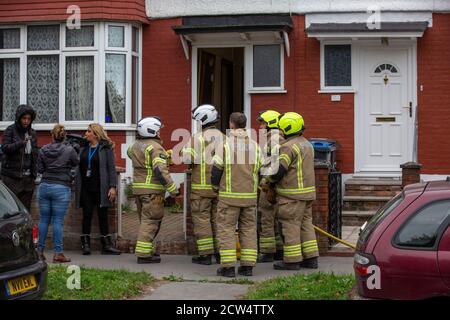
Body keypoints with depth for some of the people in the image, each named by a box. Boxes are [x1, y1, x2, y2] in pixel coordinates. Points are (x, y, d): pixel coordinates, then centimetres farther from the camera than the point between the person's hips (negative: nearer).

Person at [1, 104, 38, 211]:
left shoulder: (32, 133, 13)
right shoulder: (10, 130, -2)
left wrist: (34, 172, 11)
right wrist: (22, 143, -28)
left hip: (28, 177, 5)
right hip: (12, 177, -5)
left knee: (25, 208, 6)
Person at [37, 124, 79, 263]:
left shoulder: (43, 150, 2)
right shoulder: (69, 150, -8)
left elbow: (39, 169, 6)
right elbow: (76, 163, 9)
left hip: (44, 186, 3)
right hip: (61, 188, -3)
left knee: (44, 219, 11)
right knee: (58, 221, -2)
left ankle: (40, 250, 14)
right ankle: (58, 253, -1)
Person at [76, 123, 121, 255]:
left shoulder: (106, 148, -1)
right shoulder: (83, 148, 11)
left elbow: (111, 168, -4)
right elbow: (78, 167, 13)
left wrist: (113, 186, -12)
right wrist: (78, 187, 7)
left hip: (100, 188, -3)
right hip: (85, 188, 4)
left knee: (103, 215, 2)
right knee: (87, 215, 5)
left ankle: (106, 245, 8)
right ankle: (86, 244, 10)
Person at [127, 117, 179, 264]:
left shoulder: (135, 145, 9)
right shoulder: (155, 148, -15)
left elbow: (129, 152, 34)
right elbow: (160, 170, -24)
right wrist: (173, 189, -21)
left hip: (138, 187, 8)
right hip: (152, 189, -8)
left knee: (145, 220, 19)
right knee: (150, 221, -5)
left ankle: (143, 249, 24)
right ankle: (143, 254, -7)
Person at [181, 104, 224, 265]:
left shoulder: (198, 138, -10)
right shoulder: (223, 138, 6)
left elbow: (187, 158, -16)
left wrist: (184, 151, 6)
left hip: (202, 186, -5)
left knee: (201, 219, 1)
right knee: (218, 218, 13)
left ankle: (205, 254, 0)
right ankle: (220, 252, 16)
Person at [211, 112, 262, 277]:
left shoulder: (225, 144, -9)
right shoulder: (254, 146, 5)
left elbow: (216, 169, -6)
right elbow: (259, 170, 9)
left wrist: (216, 187, 12)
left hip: (229, 195, -4)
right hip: (250, 195, 4)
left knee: (226, 229, 2)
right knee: (248, 229, 11)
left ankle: (228, 267, -2)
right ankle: (247, 266, 10)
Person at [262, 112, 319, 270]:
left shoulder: (288, 147, -16)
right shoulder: (307, 144, 14)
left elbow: (279, 170, -21)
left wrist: (267, 180, -2)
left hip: (292, 195, -9)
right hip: (307, 192, 9)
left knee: (290, 226, -2)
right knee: (306, 224, 13)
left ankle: (292, 260, 1)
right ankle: (310, 258, 16)